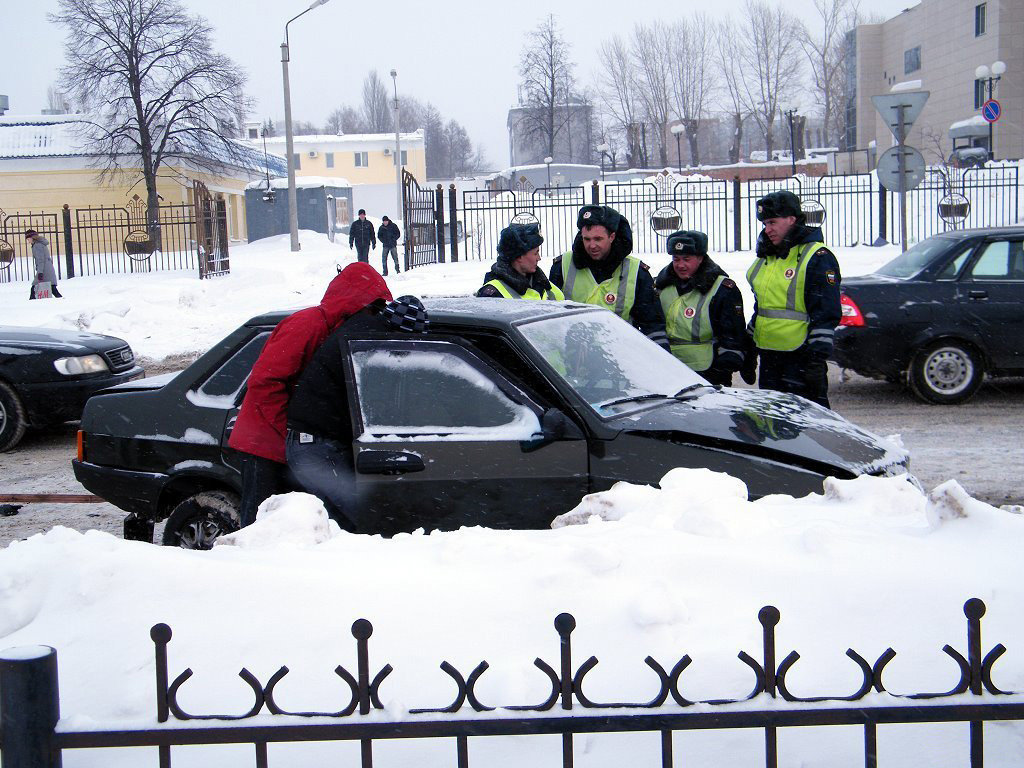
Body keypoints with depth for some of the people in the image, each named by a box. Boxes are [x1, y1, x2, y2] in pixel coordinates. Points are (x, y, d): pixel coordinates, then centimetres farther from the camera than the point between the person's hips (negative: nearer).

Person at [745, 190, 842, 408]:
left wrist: (818, 358, -17)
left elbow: (827, 315, -13)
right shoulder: (767, 257, 17)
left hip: (801, 356, -8)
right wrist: (749, 345, 24)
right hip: (768, 354, 8)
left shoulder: (817, 257, -9)